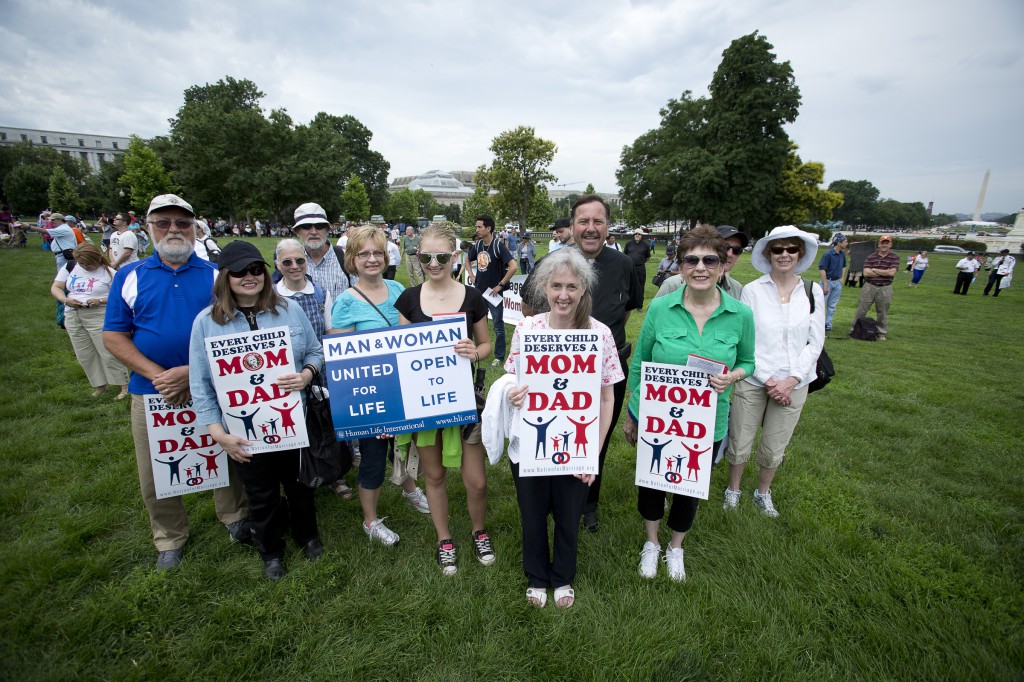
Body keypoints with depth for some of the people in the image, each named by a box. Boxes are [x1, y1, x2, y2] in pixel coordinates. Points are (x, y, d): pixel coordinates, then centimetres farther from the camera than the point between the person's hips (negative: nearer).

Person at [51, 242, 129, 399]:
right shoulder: (69, 267, 8)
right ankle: (100, 384, 23)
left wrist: (101, 301, -22)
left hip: (99, 317, -5)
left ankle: (123, 385, 2)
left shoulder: (108, 272, -5)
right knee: (85, 356, 10)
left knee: (109, 353, -6)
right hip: (73, 317, 5)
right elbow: (55, 287, 9)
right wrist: (65, 300, -11)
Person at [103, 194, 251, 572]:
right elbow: (113, 336, 1)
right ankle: (170, 538, 35)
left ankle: (235, 518, 35)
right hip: (151, 390, 2)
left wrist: (191, 371, -16)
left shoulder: (216, 274, 0)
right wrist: (157, 375, -14)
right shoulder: (129, 276, 4)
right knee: (155, 473, 13)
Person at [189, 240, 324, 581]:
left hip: (293, 421, 1)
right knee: (261, 495, 17)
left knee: (299, 484, 19)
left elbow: (316, 351, 4)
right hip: (245, 431, 0)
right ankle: (271, 551, 43)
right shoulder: (206, 321, -5)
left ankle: (307, 536, 46)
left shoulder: (289, 309, -3)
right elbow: (201, 384, -3)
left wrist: (307, 374, -18)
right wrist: (218, 432, -9)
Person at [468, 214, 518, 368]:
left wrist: (501, 285, -20)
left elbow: (514, 266, -24)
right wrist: (471, 276, 10)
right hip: (479, 291, 6)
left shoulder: (498, 245, -16)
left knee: (498, 327, 5)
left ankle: (499, 357, 17)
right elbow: (468, 260, 23)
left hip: (494, 292, -6)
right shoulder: (477, 245, 3)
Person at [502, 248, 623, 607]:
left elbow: (607, 398, -5)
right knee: (533, 516, 20)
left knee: (568, 518, 20)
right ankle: (536, 578, 50)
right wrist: (511, 396, -21)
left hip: (575, 450, 0)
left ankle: (563, 578, 51)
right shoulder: (526, 328, -9)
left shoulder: (600, 333, -12)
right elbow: (512, 382, 3)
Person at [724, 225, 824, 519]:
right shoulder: (752, 290, -6)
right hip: (753, 380, -2)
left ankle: (763, 493, 40)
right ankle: (733, 489, 35)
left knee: (774, 449, 13)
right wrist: (768, 380, -12)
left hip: (793, 384, 2)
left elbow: (815, 342, 1)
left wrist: (791, 380, -10)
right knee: (740, 444, 8)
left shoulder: (813, 292, 1)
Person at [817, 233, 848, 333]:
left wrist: (842, 279, 12)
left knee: (832, 306, 11)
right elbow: (822, 269, -17)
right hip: (828, 281, -7)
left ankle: (828, 325, 19)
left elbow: (844, 266, 22)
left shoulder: (842, 254, 7)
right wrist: (825, 284, -18)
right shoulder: (828, 254, -15)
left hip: (837, 282, 7)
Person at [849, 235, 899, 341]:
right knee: (861, 310, 1)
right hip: (869, 287, 0)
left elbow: (892, 272, -13)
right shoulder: (870, 257, 4)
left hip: (885, 289, 0)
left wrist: (874, 270, -7)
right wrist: (885, 272, -9)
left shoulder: (895, 258, 2)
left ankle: (882, 334, 18)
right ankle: (853, 330, 8)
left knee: (882, 313, 8)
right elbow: (866, 273, -8)